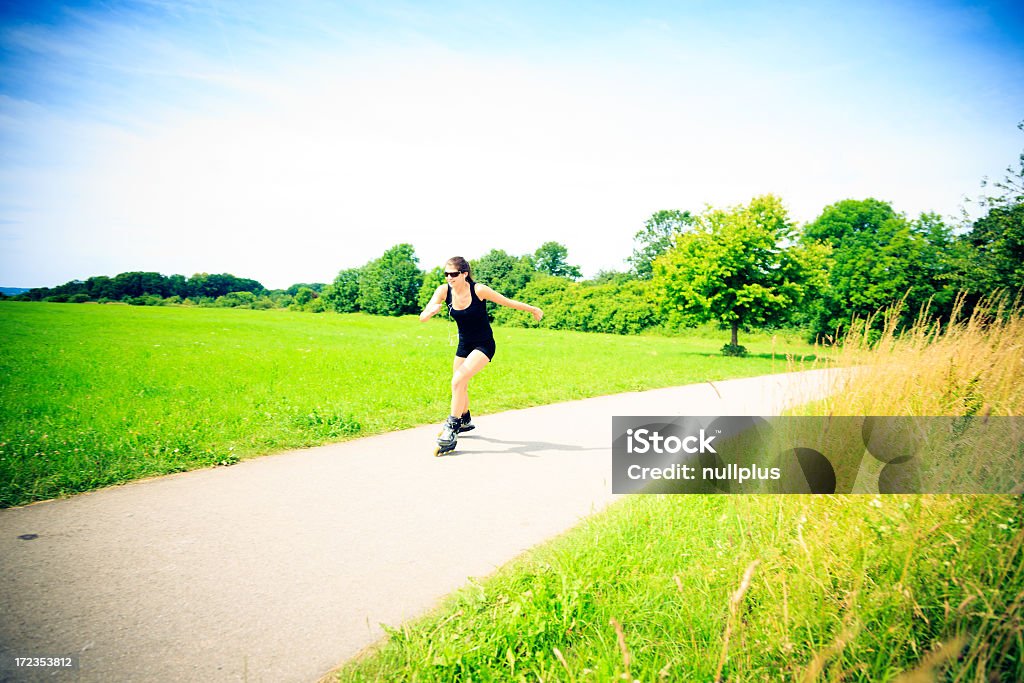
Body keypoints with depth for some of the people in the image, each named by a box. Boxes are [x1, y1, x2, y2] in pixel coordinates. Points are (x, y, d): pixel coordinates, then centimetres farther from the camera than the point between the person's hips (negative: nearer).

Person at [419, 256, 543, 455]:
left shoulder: (478, 290, -23)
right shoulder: (443, 291, -13)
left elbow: (507, 302, -9)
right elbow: (422, 318, -18)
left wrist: (532, 309, 3)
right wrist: (431, 311, -41)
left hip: (484, 345, -5)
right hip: (464, 345, 5)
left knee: (458, 380, -23)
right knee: (460, 386, 17)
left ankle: (451, 429, -16)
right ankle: (465, 420, 45)